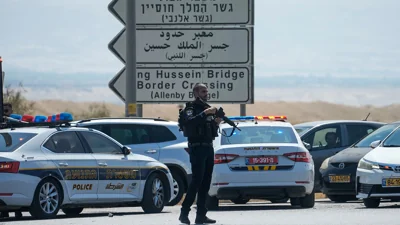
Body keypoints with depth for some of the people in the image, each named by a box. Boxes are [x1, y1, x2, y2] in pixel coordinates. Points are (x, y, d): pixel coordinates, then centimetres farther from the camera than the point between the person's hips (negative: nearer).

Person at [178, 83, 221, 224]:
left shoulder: (208, 109, 18)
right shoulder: (191, 108, -5)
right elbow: (190, 122, -26)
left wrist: (216, 123, 3)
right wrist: (205, 114, -30)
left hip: (208, 148, 8)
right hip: (197, 148, -8)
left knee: (206, 182, 5)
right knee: (197, 181, -13)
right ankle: (184, 212, -10)